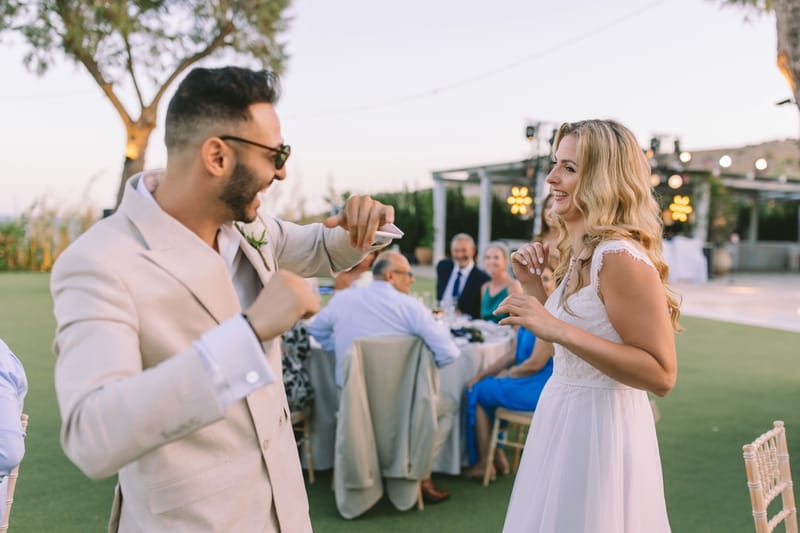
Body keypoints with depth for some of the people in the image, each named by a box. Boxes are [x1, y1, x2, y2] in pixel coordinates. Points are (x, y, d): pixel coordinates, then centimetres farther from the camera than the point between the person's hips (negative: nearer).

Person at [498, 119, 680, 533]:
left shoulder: (621, 256, -21)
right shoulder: (580, 253, 7)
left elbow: (662, 375, -23)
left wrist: (559, 330, -30)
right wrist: (531, 283, 4)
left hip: (599, 427, -9)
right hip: (563, 417, 9)